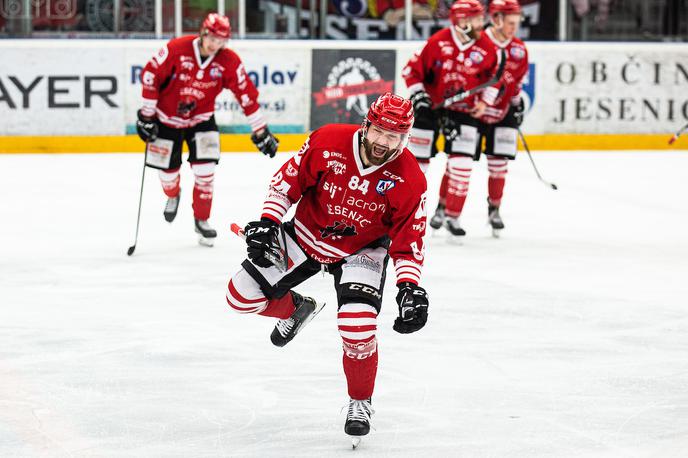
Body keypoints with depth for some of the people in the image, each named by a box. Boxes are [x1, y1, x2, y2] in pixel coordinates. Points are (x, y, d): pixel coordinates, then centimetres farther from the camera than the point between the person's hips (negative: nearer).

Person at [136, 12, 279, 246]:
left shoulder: (229, 61, -18)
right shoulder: (177, 49, -24)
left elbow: (246, 95, -11)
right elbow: (151, 75, -17)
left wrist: (261, 132, -10)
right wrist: (146, 116, -14)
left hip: (201, 119, 1)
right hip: (167, 119, -1)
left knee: (205, 170, -12)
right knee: (167, 169, 6)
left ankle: (201, 219, 7)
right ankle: (173, 195, 44)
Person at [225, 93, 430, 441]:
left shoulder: (409, 179, -21)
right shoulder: (328, 142, -21)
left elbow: (408, 240, -14)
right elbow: (290, 178, -8)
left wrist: (410, 287, -25)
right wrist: (267, 222, -16)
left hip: (361, 251, -2)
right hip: (307, 235, 2)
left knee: (358, 328, -23)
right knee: (242, 296, -1)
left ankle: (360, 402, 5)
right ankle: (296, 309, 34)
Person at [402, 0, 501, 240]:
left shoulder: (487, 49, -9)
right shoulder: (437, 42, -17)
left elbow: (493, 77, 7)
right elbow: (413, 70, -9)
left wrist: (482, 103, -1)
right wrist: (418, 96, -16)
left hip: (463, 110, 2)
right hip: (430, 105, -2)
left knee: (461, 164, -7)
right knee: (417, 158, 3)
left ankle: (451, 215, 6)